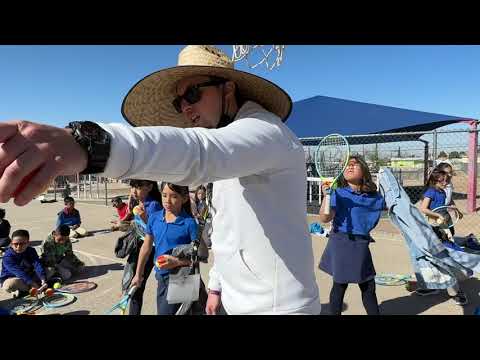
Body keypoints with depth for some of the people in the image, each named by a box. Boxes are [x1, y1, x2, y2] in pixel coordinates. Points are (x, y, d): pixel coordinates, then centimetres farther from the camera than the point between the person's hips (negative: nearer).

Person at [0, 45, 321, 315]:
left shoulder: (264, 129, -19)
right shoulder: (231, 157, 13)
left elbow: (202, 153, -42)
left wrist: (88, 142, -55)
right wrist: (218, 284, 19)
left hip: (275, 305, -8)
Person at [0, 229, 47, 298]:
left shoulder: (31, 251, -6)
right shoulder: (8, 257, -21)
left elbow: (37, 265, -21)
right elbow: (18, 272, -32)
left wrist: (43, 279, -37)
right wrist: (32, 283, -42)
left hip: (29, 276, 4)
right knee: (10, 284, -39)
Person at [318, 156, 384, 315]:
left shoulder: (374, 196, 3)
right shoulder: (338, 194, -10)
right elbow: (325, 219, -20)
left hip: (362, 245, 5)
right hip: (341, 243, -4)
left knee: (369, 287, 17)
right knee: (340, 286, 7)